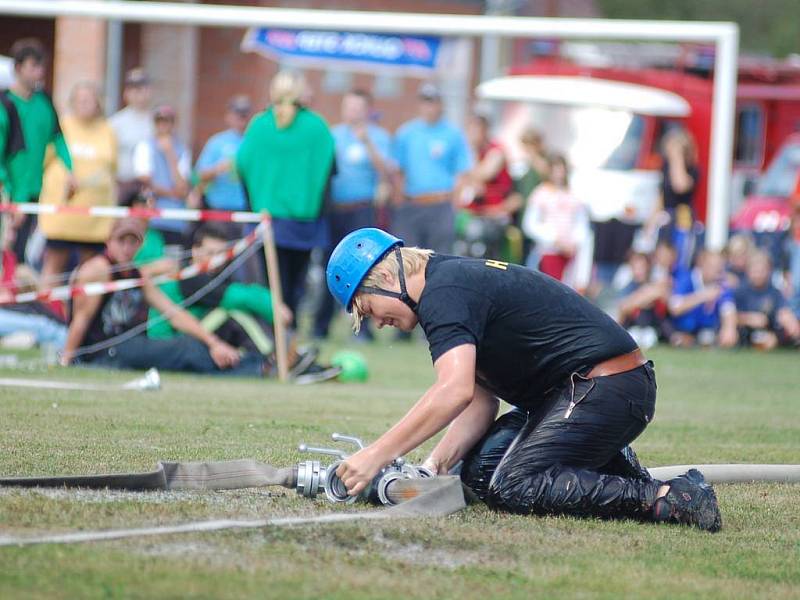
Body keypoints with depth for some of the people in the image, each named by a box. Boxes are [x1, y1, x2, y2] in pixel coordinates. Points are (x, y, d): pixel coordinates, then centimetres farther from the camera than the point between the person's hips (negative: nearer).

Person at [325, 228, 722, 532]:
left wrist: (376, 455, -24)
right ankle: (613, 467, 10)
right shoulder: (456, 281, 18)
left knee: (508, 488, -17)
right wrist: (434, 466, 0)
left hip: (605, 389, -10)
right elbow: (481, 400, 14)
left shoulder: (443, 294, -13)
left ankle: (663, 500, -19)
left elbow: (454, 392, -28)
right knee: (478, 470, 9)